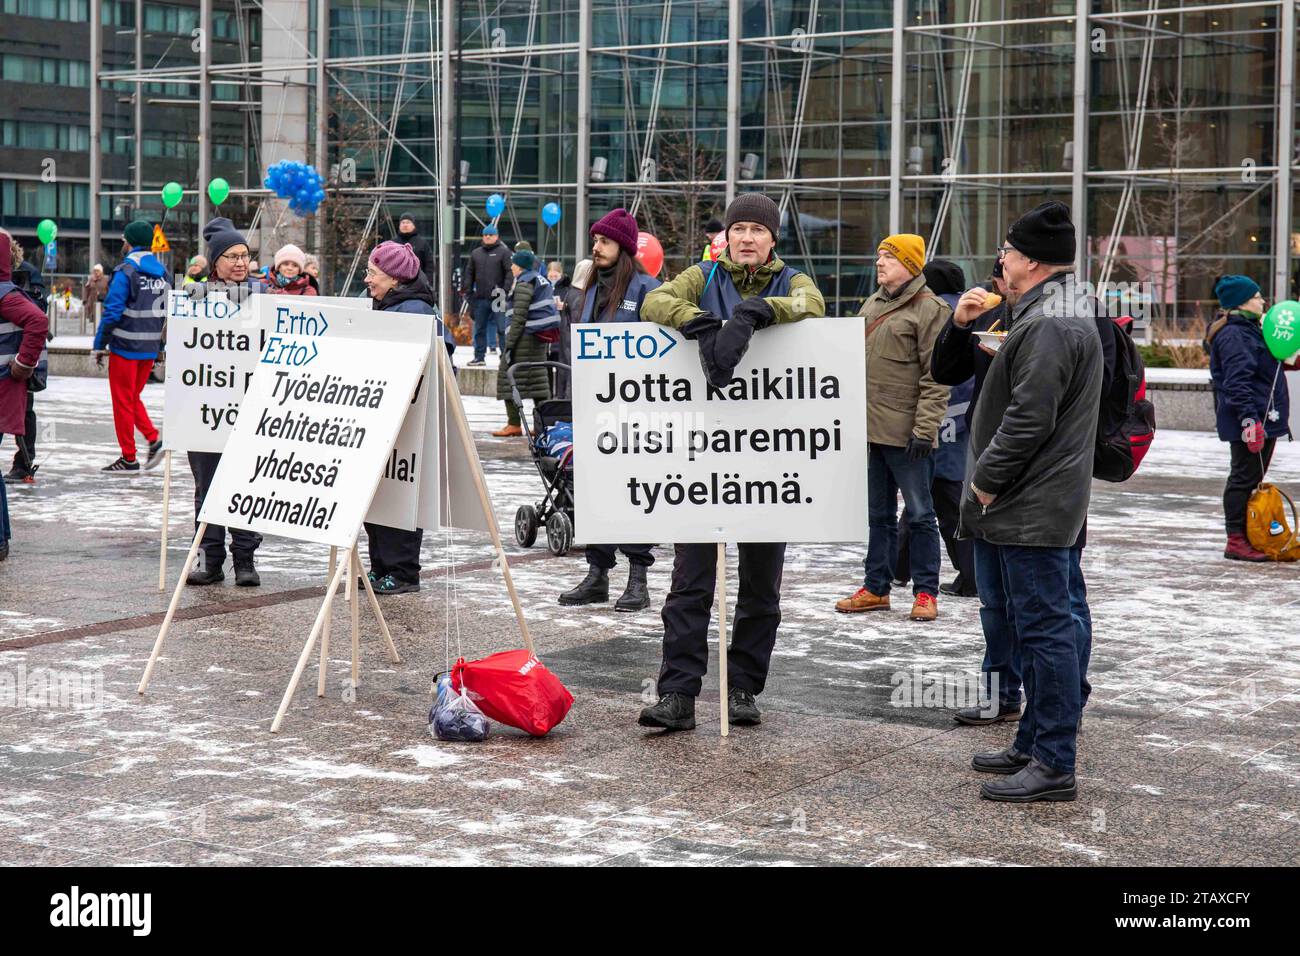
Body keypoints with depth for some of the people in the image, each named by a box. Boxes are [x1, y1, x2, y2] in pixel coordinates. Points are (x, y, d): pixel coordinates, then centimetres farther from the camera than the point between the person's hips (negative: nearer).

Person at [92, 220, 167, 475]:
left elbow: (112, 311, -16)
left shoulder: (126, 271, -13)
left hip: (125, 347, -7)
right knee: (133, 398, 19)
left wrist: (100, 345, -8)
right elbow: (166, 312, 13)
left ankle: (128, 459, 6)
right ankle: (154, 439, 1)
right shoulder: (162, 272, 9)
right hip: (149, 349, 7)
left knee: (123, 401, 3)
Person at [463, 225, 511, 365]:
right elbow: (470, 273, 17)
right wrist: (468, 291, 7)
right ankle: (479, 356, 17)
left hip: (497, 298, -5)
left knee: (502, 329, -6)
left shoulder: (503, 252, 0)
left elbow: (509, 273, -6)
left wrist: (506, 291, -14)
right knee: (480, 329, 10)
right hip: (480, 299, 5)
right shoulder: (476, 253, 15)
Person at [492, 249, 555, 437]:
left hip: (525, 337, -9)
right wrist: (548, 343, 20)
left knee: (509, 377, -3)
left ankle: (513, 424, -5)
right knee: (538, 379, 11)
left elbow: (519, 317, -17)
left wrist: (509, 344, -17)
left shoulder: (524, 284, -11)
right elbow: (551, 310, 17)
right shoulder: (543, 281, 15)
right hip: (542, 338, 9)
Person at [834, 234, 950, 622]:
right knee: (878, 513, 15)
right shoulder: (872, 304, 15)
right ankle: (875, 588, 23)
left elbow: (936, 375, -14)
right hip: (869, 429, 8)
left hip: (906, 433, -8)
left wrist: (924, 427, -19)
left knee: (919, 513, 2)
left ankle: (925, 592, 10)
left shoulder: (929, 309, -10)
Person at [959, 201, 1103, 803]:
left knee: (1045, 627, -8)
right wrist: (963, 325, 13)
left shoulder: (1051, 326, -18)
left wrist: (986, 482, -15)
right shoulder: (1063, 314, 18)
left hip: (1033, 511, -11)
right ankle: (1034, 744, 26)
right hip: (1032, 507, 11)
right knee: (1039, 626, 17)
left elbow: (1029, 419, -24)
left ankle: (1054, 766, -6)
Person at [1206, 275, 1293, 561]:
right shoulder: (1234, 336, -16)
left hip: (1262, 420, 11)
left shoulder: (1248, 329, 19)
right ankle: (1236, 541, -3)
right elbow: (1237, 382, -23)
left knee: (1250, 478, 13)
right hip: (1250, 422, -11)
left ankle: (1248, 538, 19)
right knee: (1244, 479, -7)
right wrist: (1249, 419, -28)